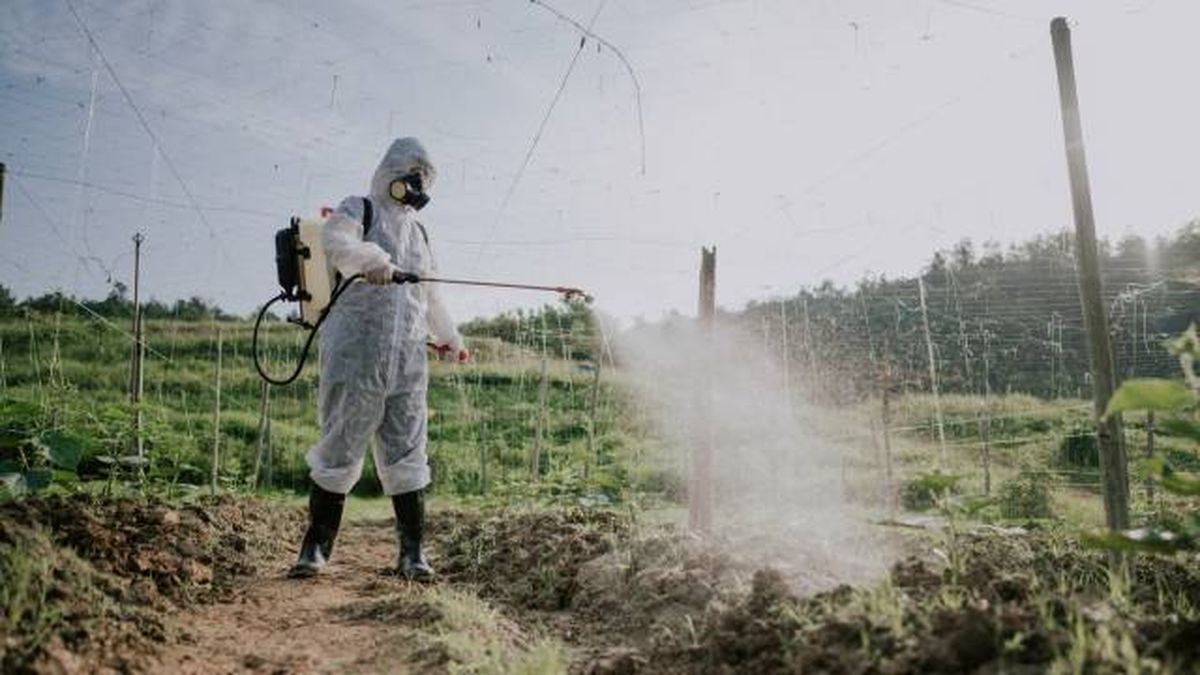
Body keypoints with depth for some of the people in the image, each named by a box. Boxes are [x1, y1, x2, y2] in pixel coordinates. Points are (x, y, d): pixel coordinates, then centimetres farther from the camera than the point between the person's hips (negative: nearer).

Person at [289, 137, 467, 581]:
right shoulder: (360, 211, 5)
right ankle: (316, 547, 10)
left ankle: (412, 552, 7)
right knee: (341, 448, -2)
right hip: (356, 350, -5)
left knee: (406, 453, 2)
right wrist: (372, 259, -39)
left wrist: (450, 338, 42)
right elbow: (335, 243, -19)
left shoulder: (417, 230, 23)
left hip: (408, 359, 5)